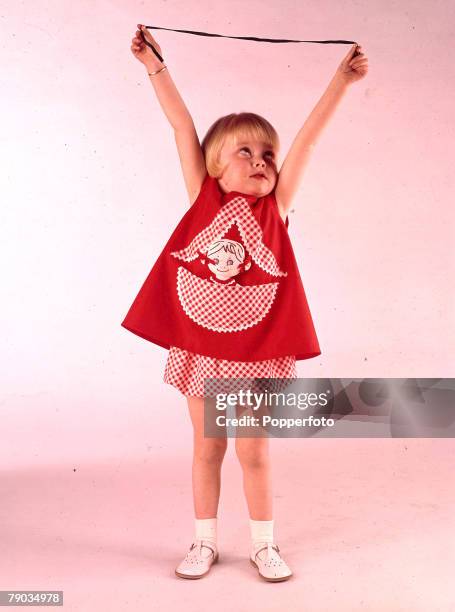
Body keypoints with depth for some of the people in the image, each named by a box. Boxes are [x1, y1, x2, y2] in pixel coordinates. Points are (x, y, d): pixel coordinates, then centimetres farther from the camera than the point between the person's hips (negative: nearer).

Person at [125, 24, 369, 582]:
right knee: (207, 449, 15)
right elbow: (182, 125, -3)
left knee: (253, 452, 11)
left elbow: (307, 136, -5)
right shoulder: (203, 199, -3)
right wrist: (155, 66, -2)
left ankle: (264, 544, 31)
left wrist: (342, 79, -6)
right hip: (200, 348, 1)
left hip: (258, 352, 0)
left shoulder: (275, 208, -2)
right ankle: (204, 542, 32)